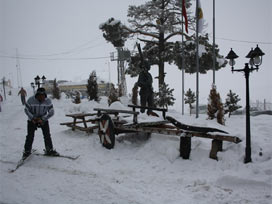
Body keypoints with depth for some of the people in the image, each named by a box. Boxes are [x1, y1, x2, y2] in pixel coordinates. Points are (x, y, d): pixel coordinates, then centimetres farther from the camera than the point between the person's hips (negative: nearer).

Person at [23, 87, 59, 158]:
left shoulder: (48, 101, -18)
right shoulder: (31, 100, -21)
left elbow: (51, 112, -12)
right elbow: (26, 110, -7)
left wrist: (42, 119, -20)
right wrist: (32, 118, -19)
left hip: (43, 120, 1)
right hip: (32, 120, -1)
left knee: (47, 135, -1)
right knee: (30, 136, -2)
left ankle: (49, 150, 13)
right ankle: (27, 151, 16)